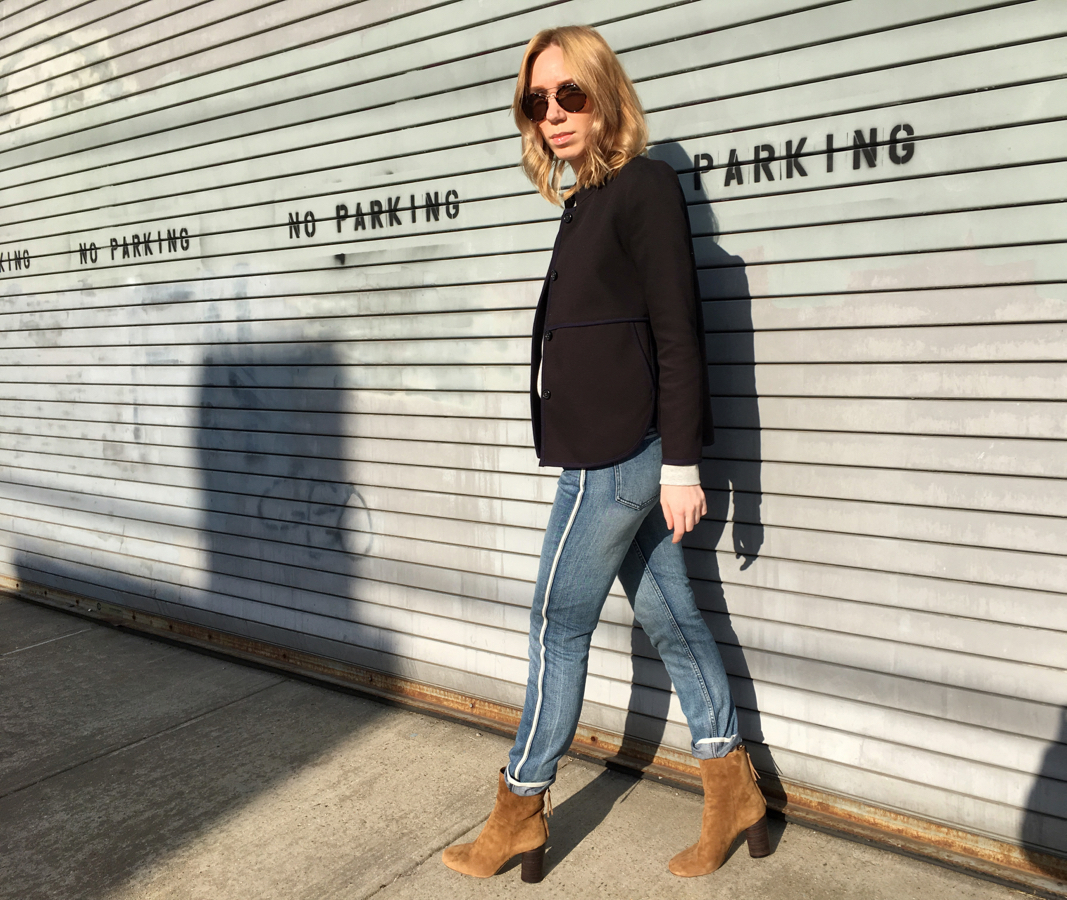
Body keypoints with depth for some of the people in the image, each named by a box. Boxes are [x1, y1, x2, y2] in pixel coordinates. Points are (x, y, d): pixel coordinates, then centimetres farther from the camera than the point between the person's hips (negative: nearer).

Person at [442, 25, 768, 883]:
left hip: (621, 456, -9)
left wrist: (680, 464, -17)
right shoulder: (588, 200, 16)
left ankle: (520, 812, 19)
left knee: (559, 625, 1)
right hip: (607, 452, 9)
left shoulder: (644, 185, -9)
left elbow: (677, 335, -15)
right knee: (668, 616, 13)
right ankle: (733, 790, 26)